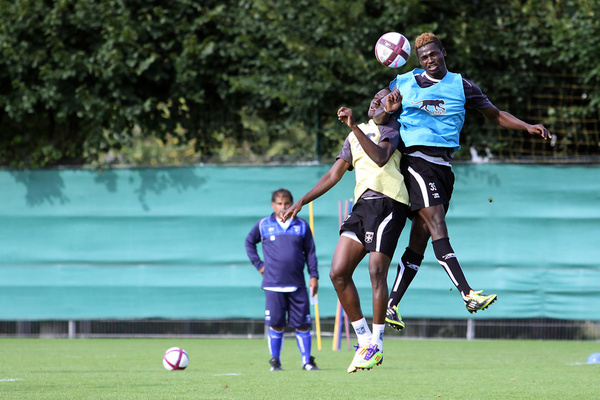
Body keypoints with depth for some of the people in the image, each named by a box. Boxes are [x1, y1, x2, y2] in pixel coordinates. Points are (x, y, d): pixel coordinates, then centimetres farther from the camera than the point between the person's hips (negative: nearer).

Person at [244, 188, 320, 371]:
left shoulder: (302, 226, 10)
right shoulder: (263, 225, 7)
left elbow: (310, 252, 12)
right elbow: (249, 243, 22)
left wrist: (314, 276, 5)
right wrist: (258, 264, 11)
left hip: (297, 284, 1)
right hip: (273, 285, -1)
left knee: (302, 324, -1)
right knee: (276, 324, -2)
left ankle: (307, 361, 5)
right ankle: (275, 361, 8)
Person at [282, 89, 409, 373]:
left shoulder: (389, 126, 6)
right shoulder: (355, 137, 28)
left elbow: (381, 158, -15)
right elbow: (334, 174, 29)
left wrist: (354, 126, -20)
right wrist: (301, 203, 23)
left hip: (387, 202, -7)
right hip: (362, 204, 7)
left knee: (376, 273, -13)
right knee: (338, 273, -4)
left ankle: (376, 346, -4)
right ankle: (363, 340, 3)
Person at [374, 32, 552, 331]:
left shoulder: (462, 86, 13)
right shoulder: (404, 83, 9)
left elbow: (495, 115, 18)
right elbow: (379, 120, 11)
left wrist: (528, 127, 5)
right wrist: (388, 111, -12)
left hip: (443, 166, 4)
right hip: (416, 159, -4)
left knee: (419, 240, 2)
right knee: (437, 227, -20)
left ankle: (390, 306, 7)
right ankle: (468, 295, -30)